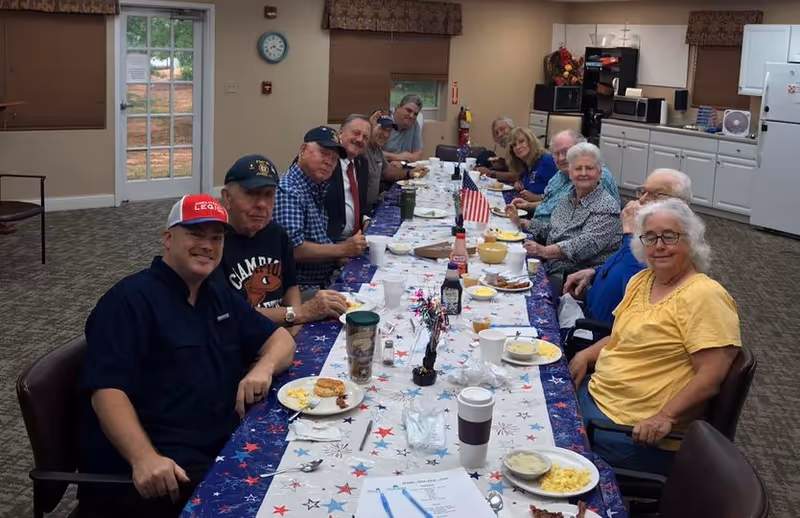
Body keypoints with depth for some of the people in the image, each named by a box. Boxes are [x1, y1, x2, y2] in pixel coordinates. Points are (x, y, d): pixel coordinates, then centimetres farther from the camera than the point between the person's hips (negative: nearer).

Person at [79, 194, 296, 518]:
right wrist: (144, 458, -32)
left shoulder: (219, 296, 17)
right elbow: (107, 392, -17)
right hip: (165, 468, -8)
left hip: (225, 446, 8)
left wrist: (264, 368, -5)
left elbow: (281, 339, 18)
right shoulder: (130, 300, -8)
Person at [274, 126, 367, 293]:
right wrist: (342, 249, -16)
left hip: (324, 283, 9)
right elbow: (295, 249, -23)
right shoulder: (287, 191, -15)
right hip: (302, 290, -9)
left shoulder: (318, 188, 13)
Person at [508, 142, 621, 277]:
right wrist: (521, 222, 17)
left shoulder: (607, 206, -9)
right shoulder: (567, 200, 17)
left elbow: (587, 244, -22)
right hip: (551, 271, 8)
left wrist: (545, 251, -31)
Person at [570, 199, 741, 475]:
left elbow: (711, 376, -20)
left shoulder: (703, 296, -16)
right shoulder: (642, 280, 11)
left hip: (641, 432, -9)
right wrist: (586, 355, 6)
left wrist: (665, 416, -27)